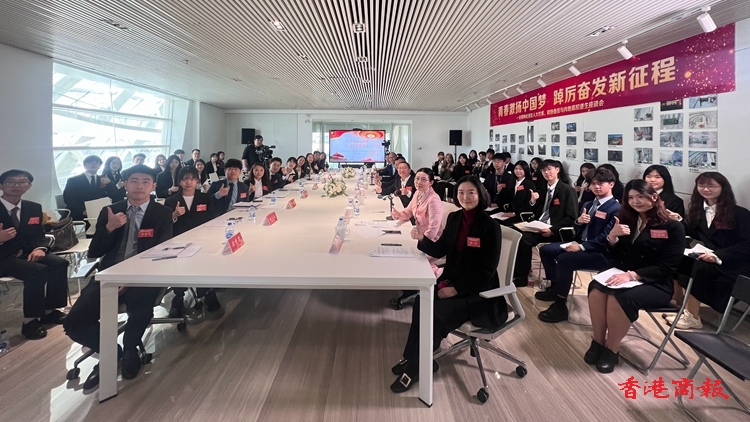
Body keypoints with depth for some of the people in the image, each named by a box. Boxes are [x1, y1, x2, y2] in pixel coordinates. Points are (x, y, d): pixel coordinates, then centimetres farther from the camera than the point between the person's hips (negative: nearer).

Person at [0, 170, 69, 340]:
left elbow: (39, 235, 7)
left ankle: (50, 310, -4)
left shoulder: (34, 208, 8)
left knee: (59, 264, -20)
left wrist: (39, 248, -14)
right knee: (38, 270, -31)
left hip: (26, 254, 6)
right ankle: (30, 321, -19)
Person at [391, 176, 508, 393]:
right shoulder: (454, 218, 3)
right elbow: (441, 250, 9)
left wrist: (456, 288, -21)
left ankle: (417, 367, -6)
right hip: (451, 281, 6)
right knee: (422, 303, -20)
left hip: (478, 291, -5)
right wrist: (423, 239, -11)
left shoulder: (490, 227, -16)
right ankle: (413, 358, -5)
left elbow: (486, 272, -17)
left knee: (438, 312, -25)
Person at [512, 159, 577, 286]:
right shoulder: (543, 189, 15)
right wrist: (533, 202, -3)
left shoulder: (567, 190, -5)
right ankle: (519, 273, -10)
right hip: (539, 226, 6)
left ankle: (522, 277, -14)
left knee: (525, 239, -27)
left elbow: (572, 218, -10)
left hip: (557, 231, -6)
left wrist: (553, 229, -20)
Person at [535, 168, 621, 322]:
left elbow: (605, 239, -18)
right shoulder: (588, 205, 16)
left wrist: (581, 247, -26)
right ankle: (555, 287, 18)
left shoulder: (616, 209, -10)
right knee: (545, 250, 3)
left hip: (600, 253, -9)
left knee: (564, 259, -32)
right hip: (580, 243, 9)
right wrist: (578, 221, -6)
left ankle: (560, 306, -21)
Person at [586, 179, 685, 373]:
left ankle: (612, 349, -15)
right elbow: (613, 256, 11)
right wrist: (612, 236, -10)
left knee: (620, 297, -35)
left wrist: (632, 275, -24)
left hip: (655, 284, -4)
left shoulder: (673, 227, -4)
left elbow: (666, 267, -12)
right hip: (622, 276, 4)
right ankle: (598, 341, -15)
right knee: (596, 288, -30)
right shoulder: (627, 220, 11)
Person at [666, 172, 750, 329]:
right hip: (710, 258, 6)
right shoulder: (699, 209, 6)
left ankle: (692, 317, -21)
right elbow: (696, 234, 14)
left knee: (701, 268, -32)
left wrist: (718, 256, -26)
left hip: (734, 264, -6)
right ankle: (679, 303, -8)